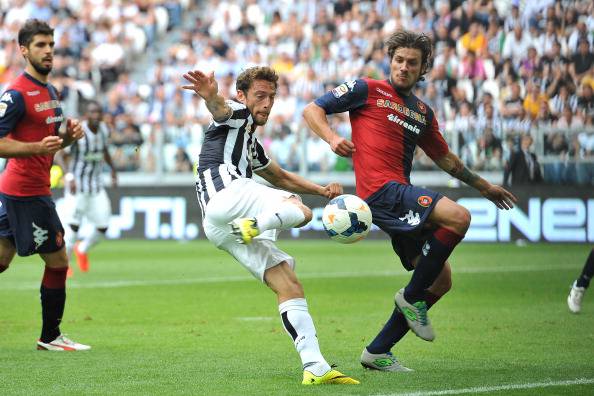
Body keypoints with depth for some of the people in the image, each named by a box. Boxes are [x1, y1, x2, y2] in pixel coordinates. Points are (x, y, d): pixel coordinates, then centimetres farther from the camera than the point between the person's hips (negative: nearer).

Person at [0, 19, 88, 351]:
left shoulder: (50, 91, 14)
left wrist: (68, 135, 3)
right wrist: (38, 147, -30)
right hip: (27, 190, -9)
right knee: (58, 261, -1)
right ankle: (51, 337, 10)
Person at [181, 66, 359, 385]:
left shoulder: (250, 143, 38)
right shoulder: (236, 114, 11)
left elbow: (281, 177, 52)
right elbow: (219, 107, -16)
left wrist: (322, 189, 37)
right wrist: (211, 95, -41)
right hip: (226, 194, -8)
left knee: (290, 288, -1)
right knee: (300, 210, -20)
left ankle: (315, 367, -8)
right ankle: (255, 225, -42)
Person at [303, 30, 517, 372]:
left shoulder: (423, 113, 23)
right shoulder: (367, 90, 4)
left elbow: (444, 157, 35)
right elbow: (313, 110, 3)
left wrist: (483, 185, 37)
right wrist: (332, 138, -16)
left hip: (402, 196, 8)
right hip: (380, 190, -8)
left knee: (441, 281, 4)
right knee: (459, 217, -26)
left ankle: (378, 352, 9)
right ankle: (412, 296, -11)